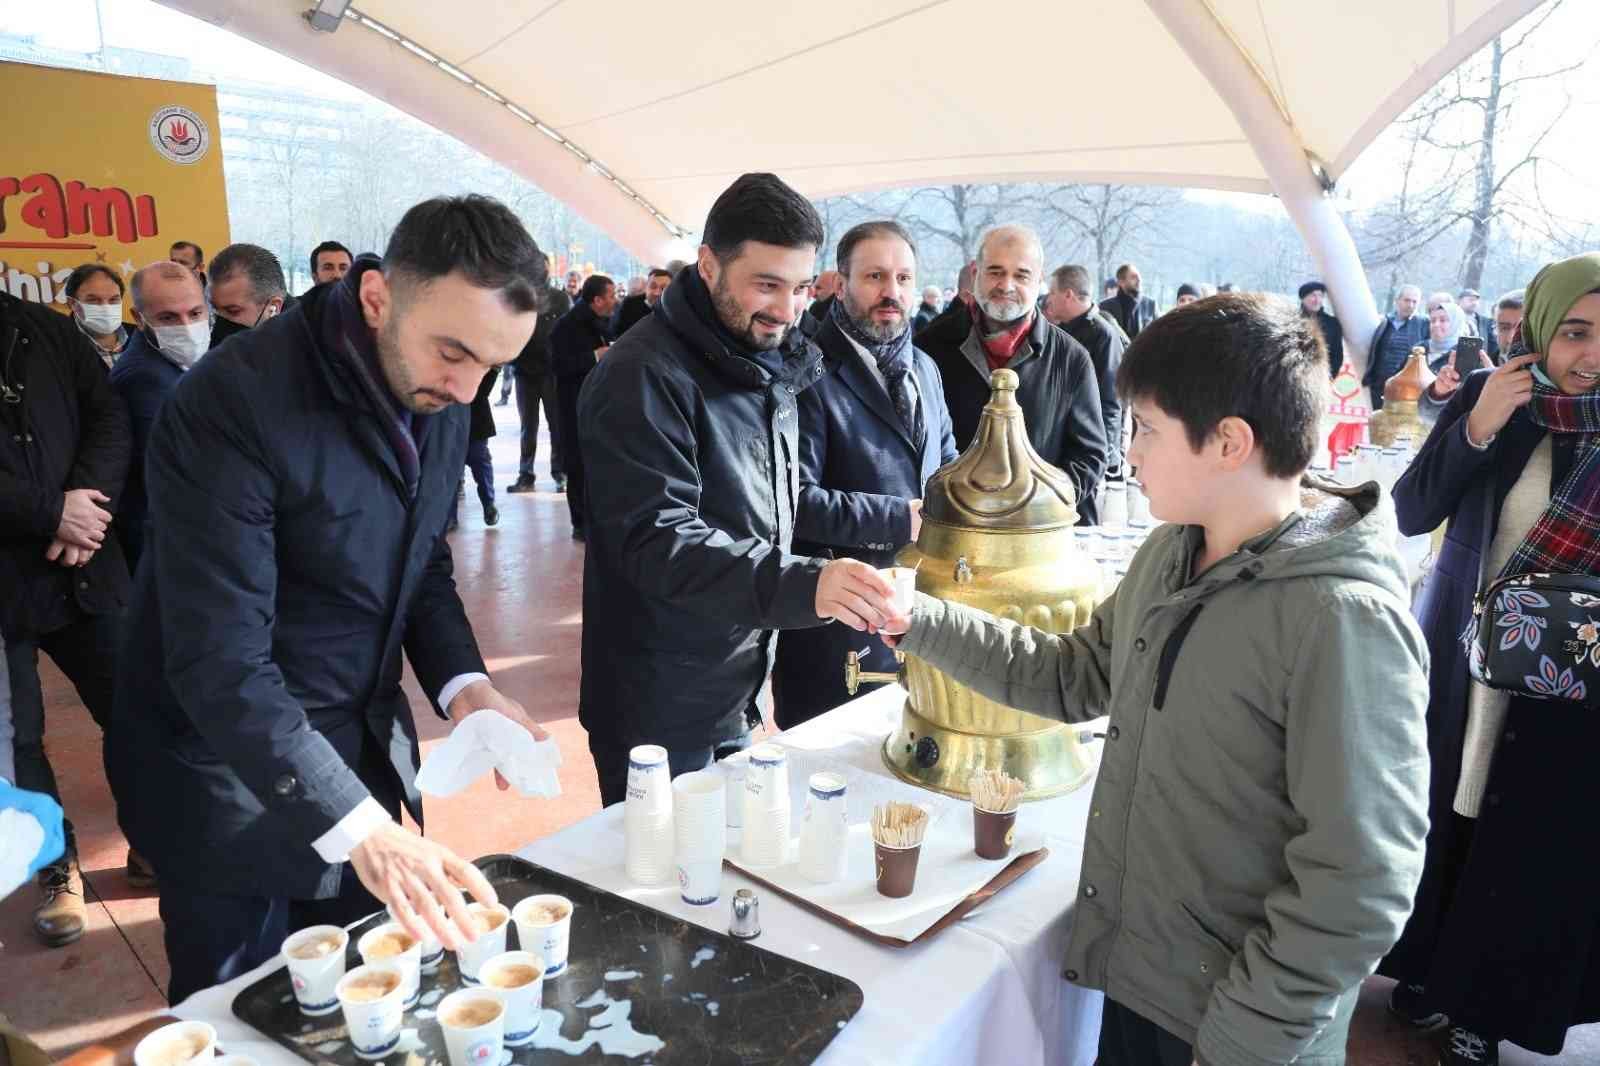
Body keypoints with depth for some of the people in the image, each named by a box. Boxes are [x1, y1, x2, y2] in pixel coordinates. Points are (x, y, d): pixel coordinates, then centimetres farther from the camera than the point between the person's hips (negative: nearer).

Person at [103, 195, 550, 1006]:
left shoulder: (438, 394, -3)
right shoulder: (231, 405, -25)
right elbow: (221, 664, -29)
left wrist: (461, 683, -8)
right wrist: (361, 829, -37)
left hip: (361, 752, 6)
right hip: (231, 780, -5)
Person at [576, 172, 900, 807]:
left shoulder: (773, 364, 8)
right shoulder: (643, 377, -20)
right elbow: (655, 540, -28)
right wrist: (801, 585, -40)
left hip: (738, 694, 8)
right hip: (658, 710, -8)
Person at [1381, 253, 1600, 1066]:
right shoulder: (1487, 396, -6)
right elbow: (1411, 514, -9)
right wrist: (1476, 430, -21)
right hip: (1461, 662, 1)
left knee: (1526, 848, 11)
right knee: (1439, 823, 14)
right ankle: (1427, 972, 37)